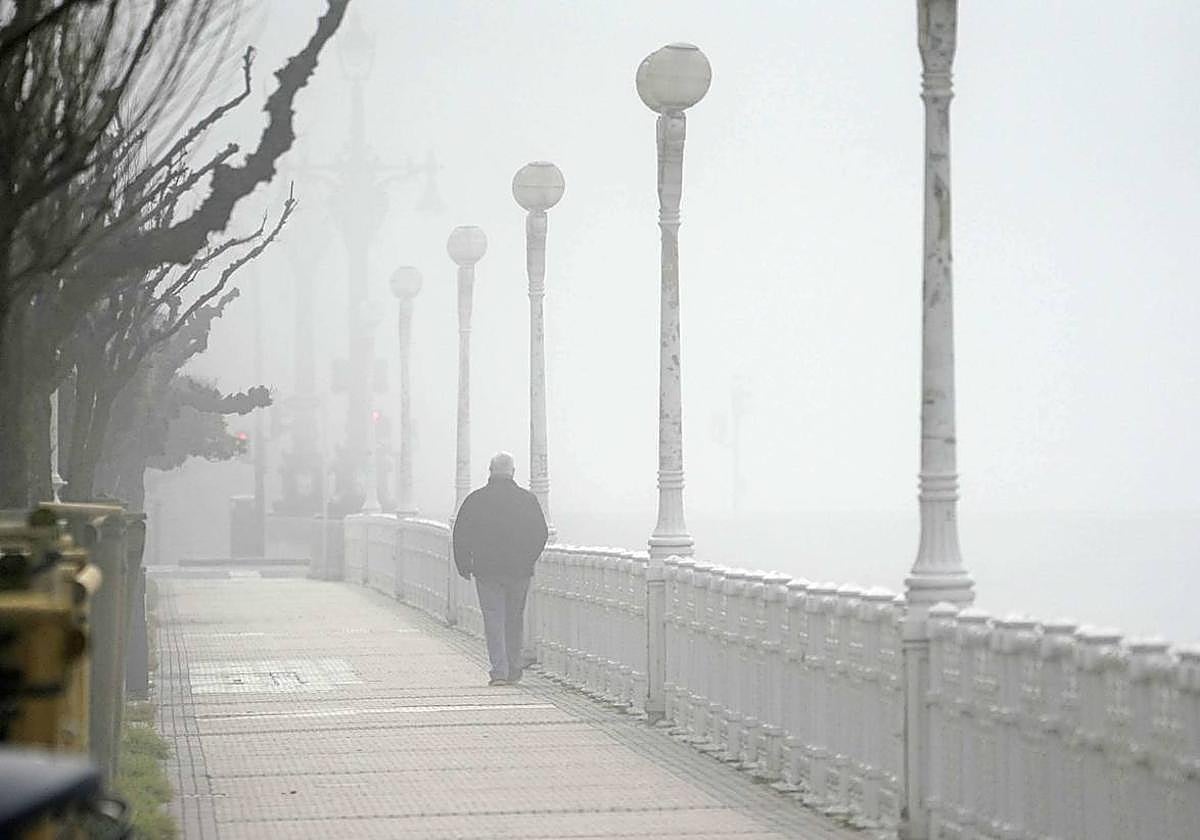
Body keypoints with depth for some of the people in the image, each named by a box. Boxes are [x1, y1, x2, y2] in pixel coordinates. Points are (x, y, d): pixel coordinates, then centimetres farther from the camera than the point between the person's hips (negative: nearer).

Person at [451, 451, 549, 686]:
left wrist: (464, 565, 10)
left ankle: (499, 670, -13)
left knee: (494, 620, -2)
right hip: (519, 571, 2)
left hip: (486, 570, -2)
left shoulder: (475, 500, -3)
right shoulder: (528, 499, 1)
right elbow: (541, 534, 5)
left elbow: (461, 535, -1)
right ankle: (514, 669, 21)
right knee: (514, 619, 14)